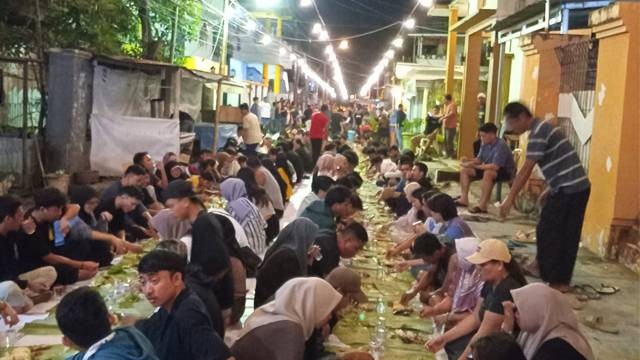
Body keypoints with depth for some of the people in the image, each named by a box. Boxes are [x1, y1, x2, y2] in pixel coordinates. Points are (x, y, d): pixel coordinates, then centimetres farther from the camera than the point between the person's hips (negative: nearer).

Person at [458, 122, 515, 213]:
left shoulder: (501, 146, -27)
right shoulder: (485, 144, -3)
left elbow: (495, 166, -36)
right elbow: (479, 159, 8)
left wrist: (474, 166, -34)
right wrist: (468, 161, -14)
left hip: (505, 171, -9)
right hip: (488, 168, 9)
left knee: (488, 173, -41)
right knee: (464, 170, 1)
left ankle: (482, 206, -40)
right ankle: (464, 199, -4)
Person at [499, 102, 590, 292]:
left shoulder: (538, 132, -15)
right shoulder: (542, 128, 16)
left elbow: (526, 170, -19)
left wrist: (510, 198, -17)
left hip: (567, 188, -10)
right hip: (578, 186, 10)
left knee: (547, 233, -3)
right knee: (568, 236, 12)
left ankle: (552, 280, 2)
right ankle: (562, 280, 18)